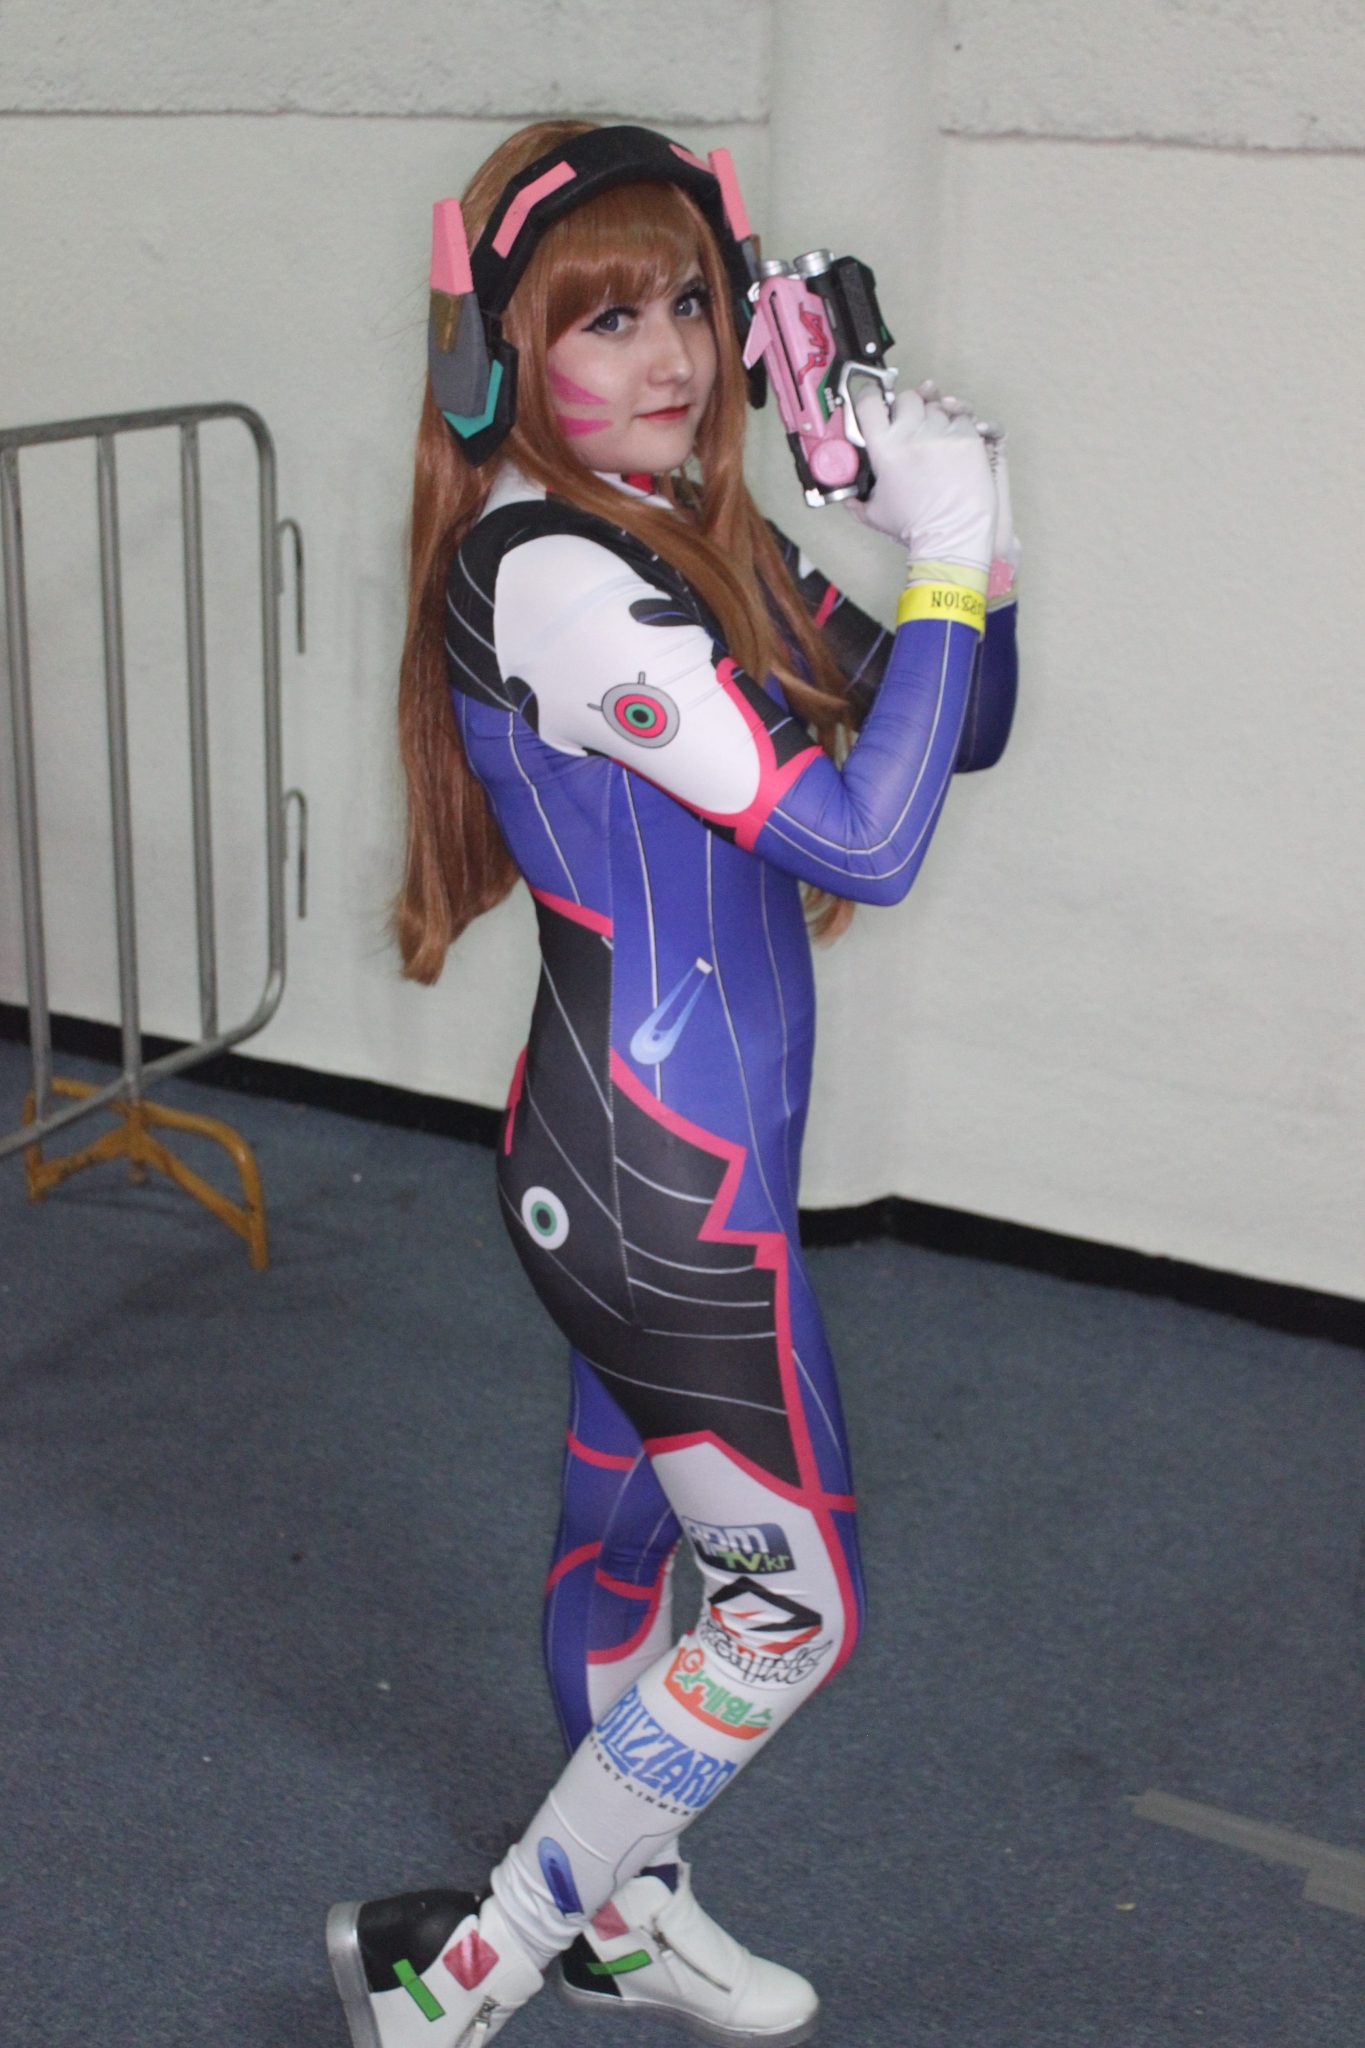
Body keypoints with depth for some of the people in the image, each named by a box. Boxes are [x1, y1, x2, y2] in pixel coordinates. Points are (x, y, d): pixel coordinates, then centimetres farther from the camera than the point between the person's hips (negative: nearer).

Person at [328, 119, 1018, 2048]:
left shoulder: (700, 536, 8)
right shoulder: (546, 570, -22)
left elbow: (959, 728, 13)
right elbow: (862, 835, -27)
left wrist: (965, 545, -3)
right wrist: (951, 555, -19)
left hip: (645, 1157, 9)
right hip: (661, 1176, -9)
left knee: (631, 1535, 24)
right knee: (791, 1604, 5)